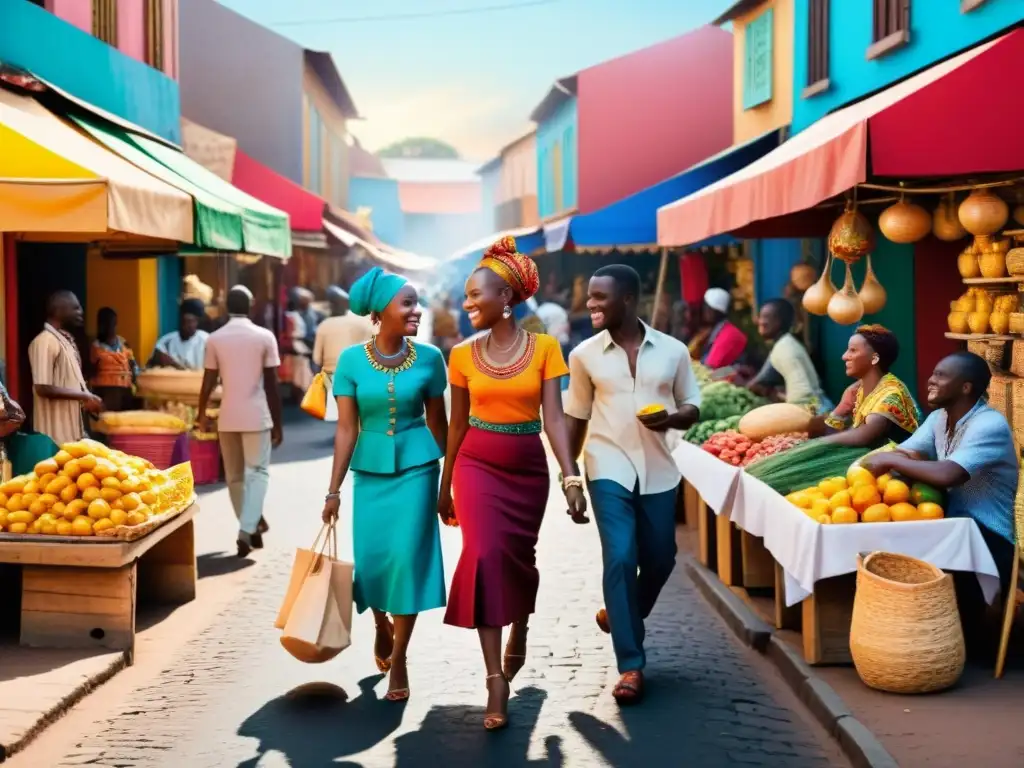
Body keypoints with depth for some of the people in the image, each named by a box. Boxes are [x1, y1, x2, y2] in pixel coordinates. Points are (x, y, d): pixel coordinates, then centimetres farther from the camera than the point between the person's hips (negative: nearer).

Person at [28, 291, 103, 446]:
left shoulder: (67, 340, 14)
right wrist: (85, 396, -18)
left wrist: (88, 399, 4)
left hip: (72, 424, 9)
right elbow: (43, 388, -21)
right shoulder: (45, 341, -14)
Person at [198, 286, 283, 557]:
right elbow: (272, 385, -4)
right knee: (257, 472, 2)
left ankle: (250, 528, 20)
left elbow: (208, 383, 2)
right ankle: (247, 530, -14)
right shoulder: (265, 337, -4)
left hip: (227, 418, 2)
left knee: (234, 477, 13)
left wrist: (202, 414, 18)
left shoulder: (214, 339, 1)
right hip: (257, 417, -2)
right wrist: (278, 423, 2)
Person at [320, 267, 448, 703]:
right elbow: (346, 428, -4)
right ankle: (382, 625, 38)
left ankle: (399, 659, 10)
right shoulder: (351, 360, -6)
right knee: (371, 559, 5)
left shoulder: (429, 358, -4)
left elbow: (438, 422, 4)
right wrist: (334, 490, -4)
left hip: (417, 467, -1)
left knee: (407, 557, -5)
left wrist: (451, 476, 8)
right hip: (370, 470, 1)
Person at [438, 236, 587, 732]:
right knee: (485, 557, -15)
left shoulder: (544, 348, -5)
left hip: (529, 467, 0)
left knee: (520, 558, 13)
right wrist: (445, 482, 11)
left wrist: (570, 476, -16)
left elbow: (553, 417, -8)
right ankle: (496, 680, -11)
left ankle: (519, 633, 45)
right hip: (477, 466, 0)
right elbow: (457, 423, 7)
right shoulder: (463, 354, 0)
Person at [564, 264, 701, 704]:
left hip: (658, 471, 2)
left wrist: (672, 418, -15)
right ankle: (631, 665, -3)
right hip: (608, 470, -2)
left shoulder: (673, 351, 0)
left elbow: (692, 407, 8)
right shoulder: (584, 355, 1)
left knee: (660, 560, 11)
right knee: (620, 559, -10)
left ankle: (621, 615, 41)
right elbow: (576, 419, 7)